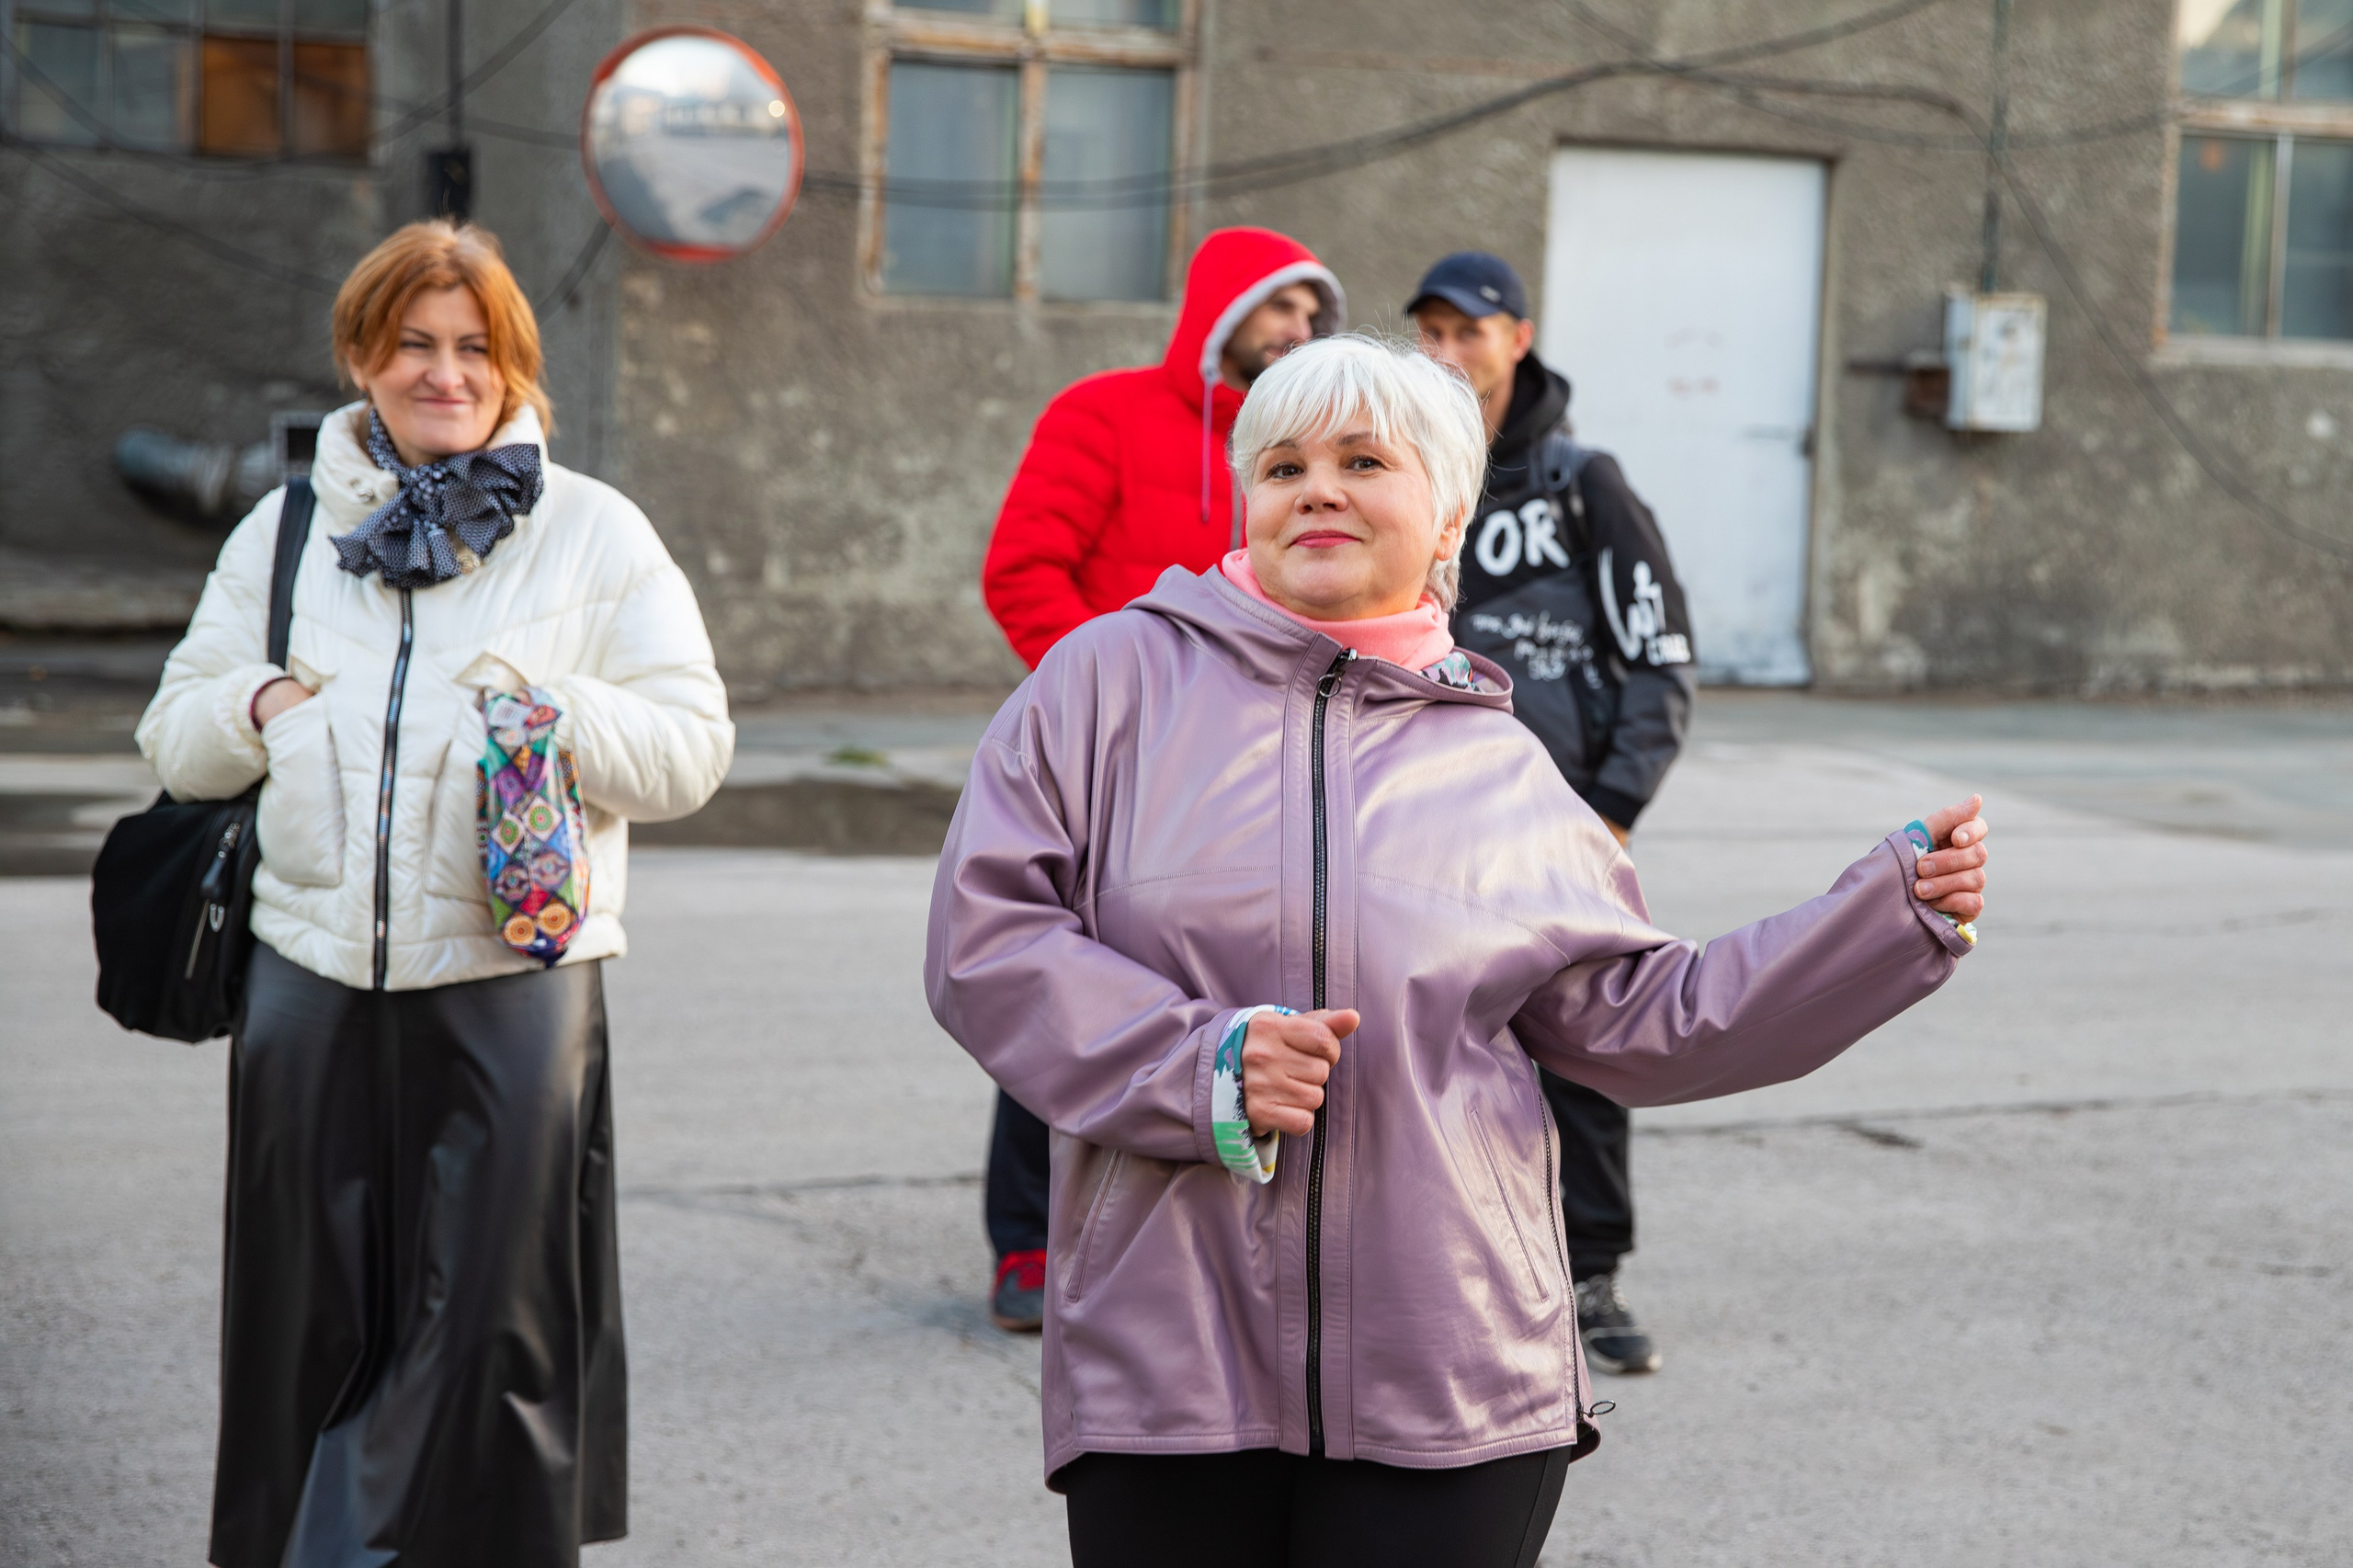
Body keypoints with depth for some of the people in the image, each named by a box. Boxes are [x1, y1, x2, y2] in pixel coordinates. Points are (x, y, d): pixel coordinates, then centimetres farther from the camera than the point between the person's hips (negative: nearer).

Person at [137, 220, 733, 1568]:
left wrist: (552, 710, -14)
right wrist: (255, 710, -4)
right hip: (315, 974, 3)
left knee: (487, 1318, -1)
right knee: (314, 1315, 8)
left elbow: (691, 747, 1)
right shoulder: (288, 528, 14)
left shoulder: (595, 533, 5)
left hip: (516, 974, -2)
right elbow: (174, 737, 17)